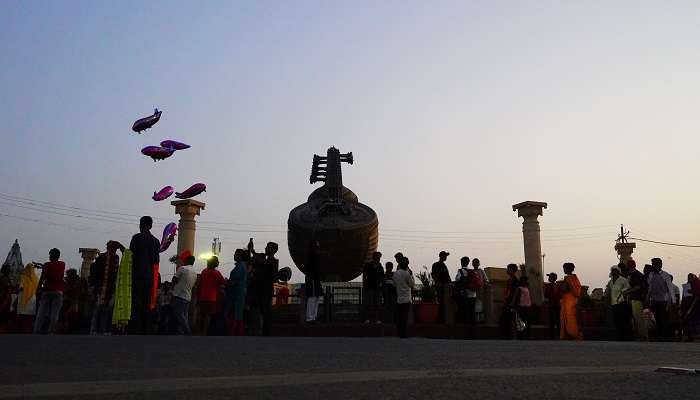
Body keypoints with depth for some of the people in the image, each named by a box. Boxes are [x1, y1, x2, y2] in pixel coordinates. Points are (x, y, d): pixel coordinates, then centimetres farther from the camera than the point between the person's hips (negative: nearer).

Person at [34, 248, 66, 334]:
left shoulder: (47, 265, 2)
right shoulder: (62, 265, 10)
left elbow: (42, 279, -6)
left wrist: (38, 290, -5)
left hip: (46, 291, -1)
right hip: (58, 292, 1)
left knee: (41, 314, 2)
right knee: (54, 314, -4)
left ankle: (36, 332, -3)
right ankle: (51, 333, -10)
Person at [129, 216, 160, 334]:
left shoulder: (137, 237, -3)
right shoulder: (155, 241, 12)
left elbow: (131, 255, -8)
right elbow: (157, 260, 11)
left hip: (137, 275, -5)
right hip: (150, 276, 5)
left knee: (136, 304, -6)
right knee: (147, 304, 7)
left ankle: (136, 330, -12)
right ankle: (146, 330, 6)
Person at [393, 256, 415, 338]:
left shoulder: (395, 273, 4)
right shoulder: (407, 274, -12)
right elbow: (413, 285, -4)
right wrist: (411, 274, 2)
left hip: (398, 299, 5)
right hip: (406, 299, -5)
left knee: (399, 316, 10)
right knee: (405, 316, -3)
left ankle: (399, 333, 14)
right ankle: (404, 334, -1)